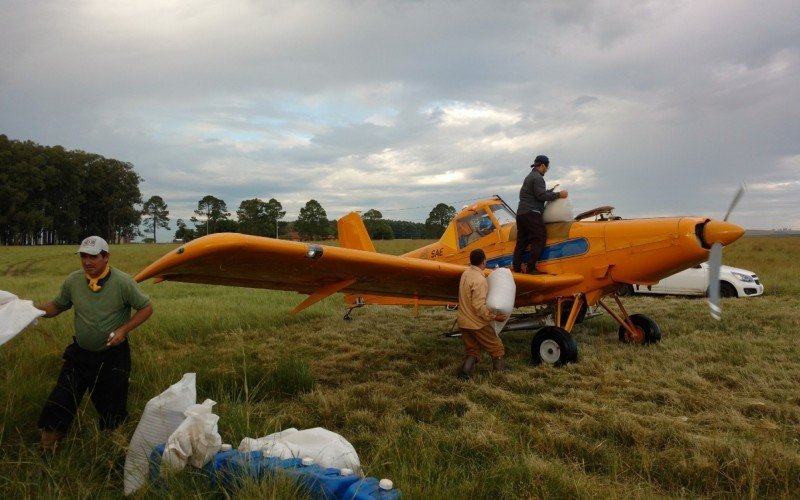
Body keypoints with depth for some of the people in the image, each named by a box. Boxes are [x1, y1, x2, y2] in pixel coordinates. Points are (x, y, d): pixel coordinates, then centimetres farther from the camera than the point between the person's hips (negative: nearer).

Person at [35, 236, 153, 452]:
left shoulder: (122, 282, -17)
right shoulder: (73, 281, -5)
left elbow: (146, 308, -10)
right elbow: (56, 306, 8)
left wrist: (124, 329, -20)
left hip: (113, 356, -3)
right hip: (79, 353, 4)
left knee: (112, 407, 7)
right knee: (59, 402, 2)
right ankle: (46, 448, 19)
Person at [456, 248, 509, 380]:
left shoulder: (466, 273, 4)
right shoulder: (479, 280, -24)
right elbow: (479, 306, -27)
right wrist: (495, 317, -21)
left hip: (463, 322, 8)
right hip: (477, 323, -8)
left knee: (472, 350, 16)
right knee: (497, 348, 11)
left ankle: (464, 374, 0)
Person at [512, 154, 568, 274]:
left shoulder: (529, 177, 24)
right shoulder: (538, 178, -8)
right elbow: (541, 196, -16)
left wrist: (552, 191, 25)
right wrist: (558, 195, -11)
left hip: (521, 213, 10)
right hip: (531, 213, -10)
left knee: (522, 241, 9)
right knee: (539, 239, -9)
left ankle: (516, 267, 7)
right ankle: (530, 267, -14)